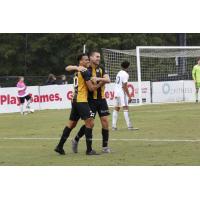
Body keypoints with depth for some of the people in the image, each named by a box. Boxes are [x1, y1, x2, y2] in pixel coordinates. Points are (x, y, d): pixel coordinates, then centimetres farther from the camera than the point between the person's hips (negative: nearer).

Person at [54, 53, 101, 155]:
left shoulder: (77, 71, 16)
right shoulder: (85, 72, -10)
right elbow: (91, 88, -12)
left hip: (75, 100, 9)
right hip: (82, 101, -9)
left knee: (71, 124, 14)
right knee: (90, 123, -9)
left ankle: (60, 147, 16)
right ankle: (89, 150, -11)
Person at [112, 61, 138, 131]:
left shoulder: (119, 73, 14)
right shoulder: (125, 74, -11)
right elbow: (124, 86, -16)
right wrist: (129, 96, -15)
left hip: (116, 93, 8)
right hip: (122, 93, -8)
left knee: (116, 109, 10)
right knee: (125, 108, -10)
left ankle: (114, 126, 8)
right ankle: (129, 126, -14)